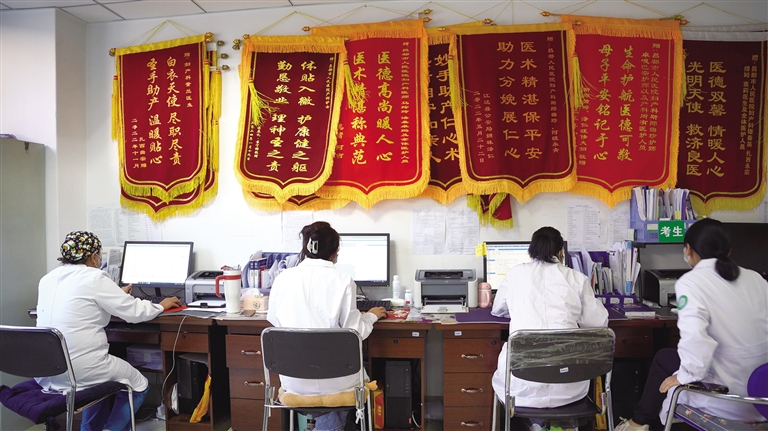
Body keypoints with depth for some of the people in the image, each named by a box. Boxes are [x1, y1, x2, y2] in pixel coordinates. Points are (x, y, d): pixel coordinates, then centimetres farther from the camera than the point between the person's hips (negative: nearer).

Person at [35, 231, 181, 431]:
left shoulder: (47, 279, 9)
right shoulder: (94, 278, -14)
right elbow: (135, 312, -11)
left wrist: (116, 296, 36)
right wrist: (161, 306, 8)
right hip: (79, 372, -8)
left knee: (104, 378, 35)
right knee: (138, 386, 16)